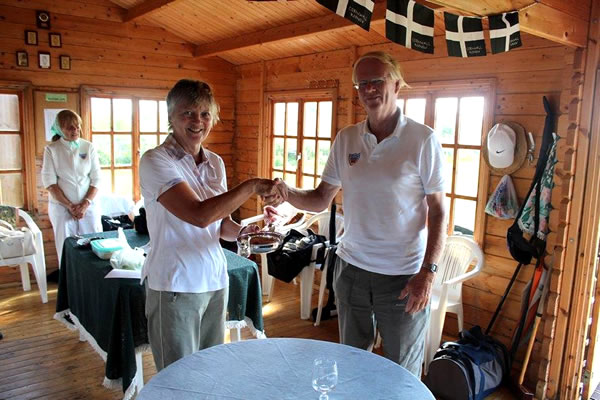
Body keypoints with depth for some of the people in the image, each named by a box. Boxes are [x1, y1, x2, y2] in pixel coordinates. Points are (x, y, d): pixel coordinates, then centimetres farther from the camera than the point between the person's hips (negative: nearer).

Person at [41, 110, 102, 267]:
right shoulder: (51, 150, -2)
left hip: (89, 205, 1)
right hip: (62, 207, -1)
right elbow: (49, 181, -5)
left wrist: (86, 203, -10)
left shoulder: (89, 147, 2)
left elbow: (96, 179, 1)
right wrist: (69, 206, -11)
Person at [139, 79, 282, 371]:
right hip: (174, 286, -6)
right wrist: (252, 186, -22)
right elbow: (199, 215, -27)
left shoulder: (215, 163, 7)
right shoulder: (155, 161, -13)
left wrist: (242, 231, -9)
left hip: (215, 281, 6)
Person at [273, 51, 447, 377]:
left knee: (403, 373, 13)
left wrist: (428, 272, -14)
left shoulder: (423, 139, -8)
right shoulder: (345, 139, 3)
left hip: (404, 275, -3)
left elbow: (438, 212, -7)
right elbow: (321, 199, 4)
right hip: (352, 267, 4)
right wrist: (288, 194, -15)